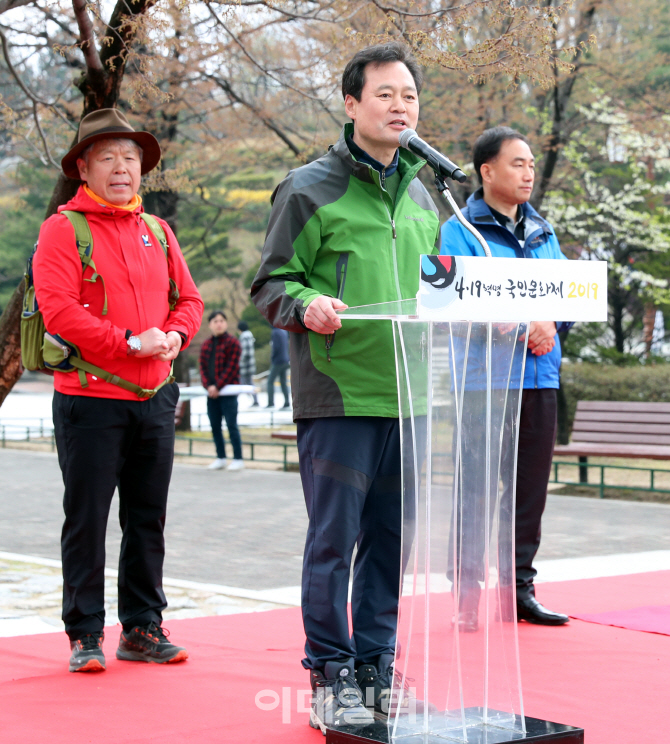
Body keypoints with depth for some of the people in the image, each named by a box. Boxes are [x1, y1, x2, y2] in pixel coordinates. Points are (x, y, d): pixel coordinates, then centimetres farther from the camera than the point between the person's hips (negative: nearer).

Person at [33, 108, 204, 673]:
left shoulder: (157, 232, 15)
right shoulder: (62, 230, -4)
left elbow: (188, 298, 15)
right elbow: (58, 308, -14)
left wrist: (174, 335, -7)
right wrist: (129, 343, -19)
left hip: (156, 398, 6)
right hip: (90, 399, -5)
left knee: (148, 519, 10)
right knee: (87, 521, -2)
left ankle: (143, 627, 20)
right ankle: (86, 635, 7)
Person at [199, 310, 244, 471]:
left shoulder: (232, 343, -3)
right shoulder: (206, 345, 14)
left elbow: (231, 368, -9)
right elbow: (203, 367, 9)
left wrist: (218, 386, -14)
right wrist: (208, 386, -7)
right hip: (211, 392, 6)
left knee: (231, 425, -5)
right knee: (215, 426, 7)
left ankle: (238, 459, -1)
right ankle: (221, 458, 15)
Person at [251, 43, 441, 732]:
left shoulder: (419, 195, 16)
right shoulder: (309, 189, -2)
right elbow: (270, 284, -3)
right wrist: (305, 305, -22)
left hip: (406, 396, 6)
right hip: (337, 395, -6)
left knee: (392, 539, 10)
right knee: (335, 538, -2)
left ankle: (375, 667, 20)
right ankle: (330, 676, 8)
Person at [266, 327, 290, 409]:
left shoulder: (275, 332, -14)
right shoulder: (284, 331, 10)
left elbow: (276, 347, -19)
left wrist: (272, 358, -6)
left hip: (278, 361, -8)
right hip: (285, 361, 8)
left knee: (270, 381, -3)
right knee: (283, 382, 11)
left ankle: (270, 403, -9)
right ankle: (287, 403, 8)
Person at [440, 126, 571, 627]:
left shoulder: (543, 233, 16)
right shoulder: (460, 230, -3)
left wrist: (551, 323, -9)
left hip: (540, 375, 6)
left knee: (531, 486, 9)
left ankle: (520, 587, 18)